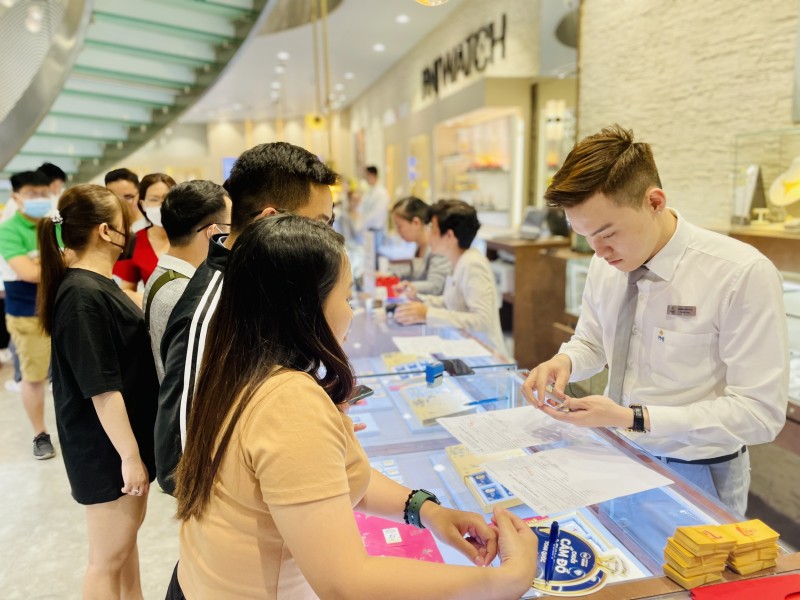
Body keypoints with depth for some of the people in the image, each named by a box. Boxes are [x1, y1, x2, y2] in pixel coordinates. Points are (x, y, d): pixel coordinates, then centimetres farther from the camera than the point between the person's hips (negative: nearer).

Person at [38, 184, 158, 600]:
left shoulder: (97, 285, 7)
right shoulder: (83, 295, -24)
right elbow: (102, 389, -25)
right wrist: (129, 454, -20)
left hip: (127, 435, 10)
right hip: (106, 447, -10)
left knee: (128, 532, 25)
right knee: (108, 557, 8)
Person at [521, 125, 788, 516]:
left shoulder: (744, 274, -22)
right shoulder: (605, 264, -5)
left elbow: (760, 412, -20)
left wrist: (631, 419, -26)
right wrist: (564, 362, -13)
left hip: (697, 474, -3)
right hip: (618, 455, 4)